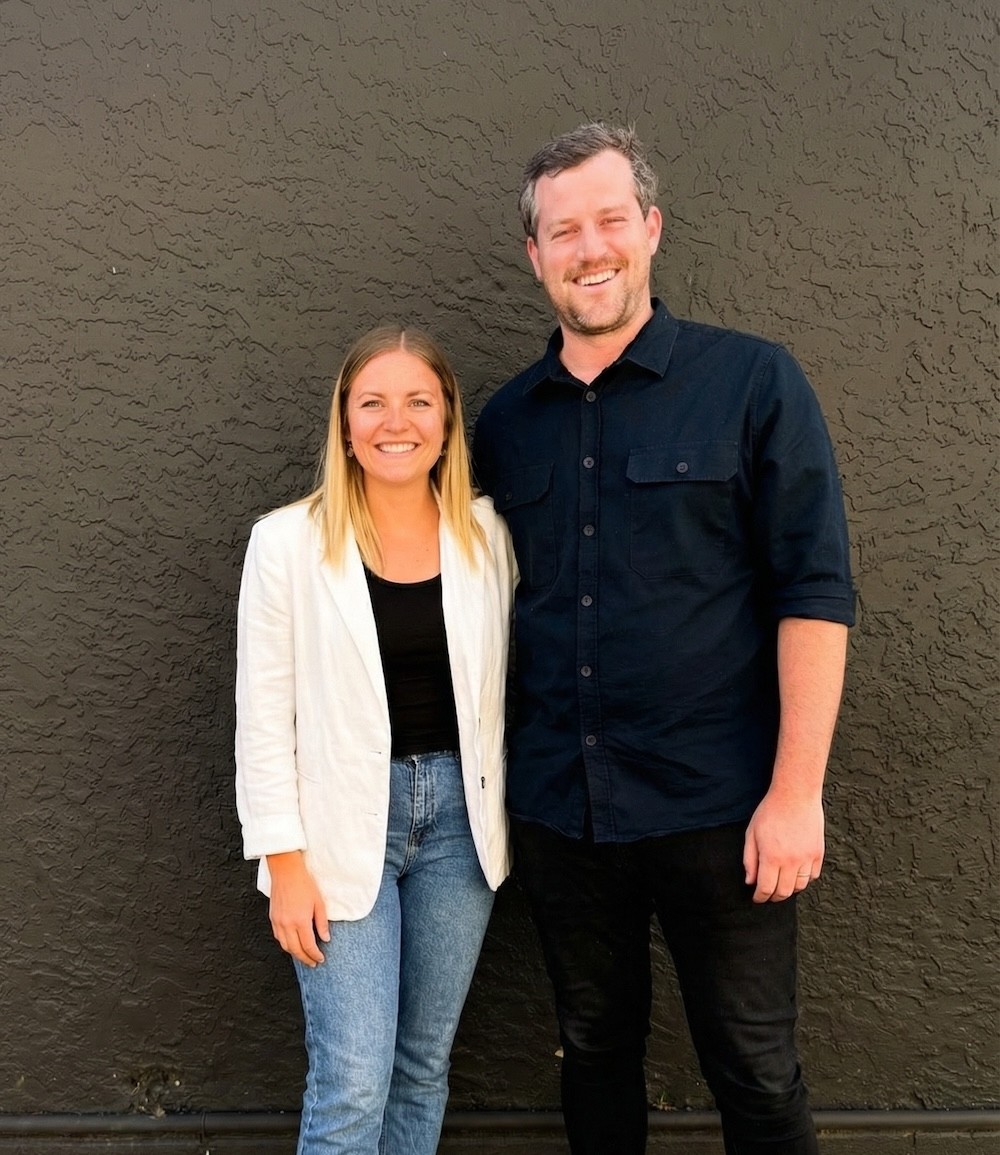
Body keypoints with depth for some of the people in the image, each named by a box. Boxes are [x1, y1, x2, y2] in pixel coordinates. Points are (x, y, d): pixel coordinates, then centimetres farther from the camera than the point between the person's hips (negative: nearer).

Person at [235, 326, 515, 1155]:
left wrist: (505, 819, 7)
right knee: (353, 1086, -2)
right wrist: (284, 860, -8)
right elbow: (264, 717, -6)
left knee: (425, 1063, 14)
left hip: (460, 814, 3)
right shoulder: (287, 542, -8)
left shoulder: (487, 534, 0)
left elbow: (502, 688, 7)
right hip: (342, 822, -3)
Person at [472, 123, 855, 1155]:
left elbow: (815, 593, -9)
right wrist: (494, 777, 7)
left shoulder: (753, 384, -5)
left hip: (716, 808, -3)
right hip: (556, 807, 4)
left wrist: (797, 789, -13)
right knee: (594, 1050, 19)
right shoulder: (505, 421, 7)